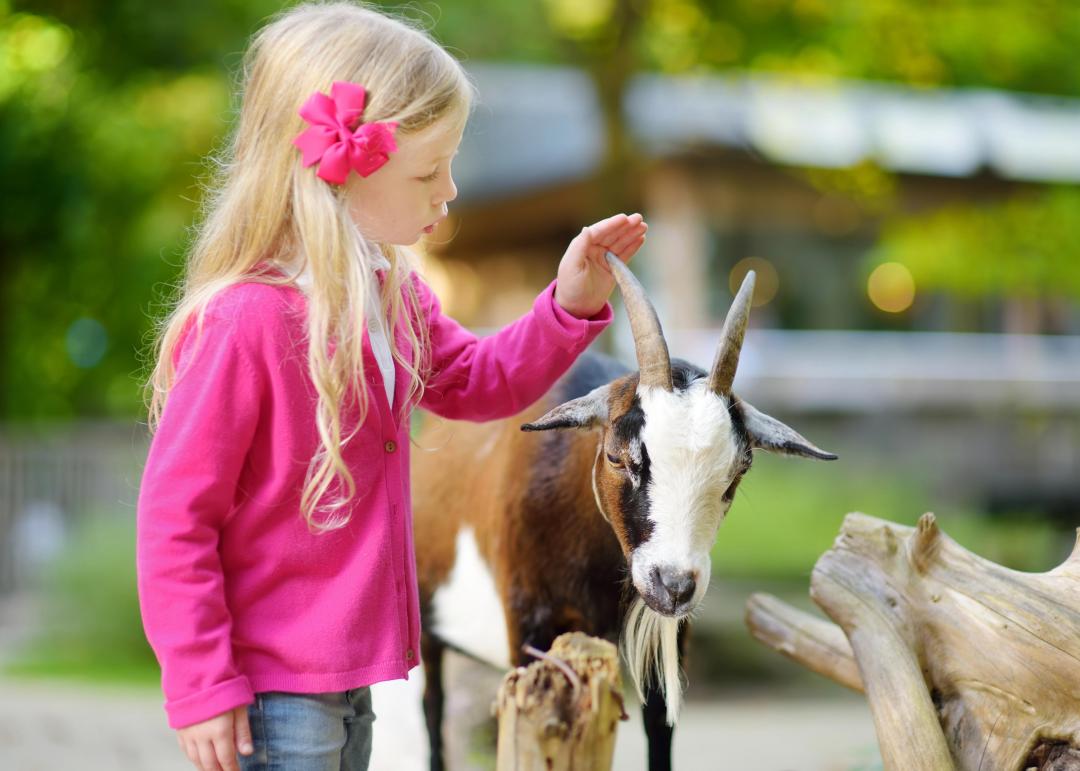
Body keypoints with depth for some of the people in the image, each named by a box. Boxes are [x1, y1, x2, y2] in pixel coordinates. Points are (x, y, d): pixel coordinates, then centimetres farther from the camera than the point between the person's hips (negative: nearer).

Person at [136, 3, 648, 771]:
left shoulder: (394, 295, 4)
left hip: (349, 673, 9)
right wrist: (200, 687, -18)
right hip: (273, 696, -9)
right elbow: (172, 517, -20)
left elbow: (476, 383, 20)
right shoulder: (243, 322, -24)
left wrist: (570, 304, 4)